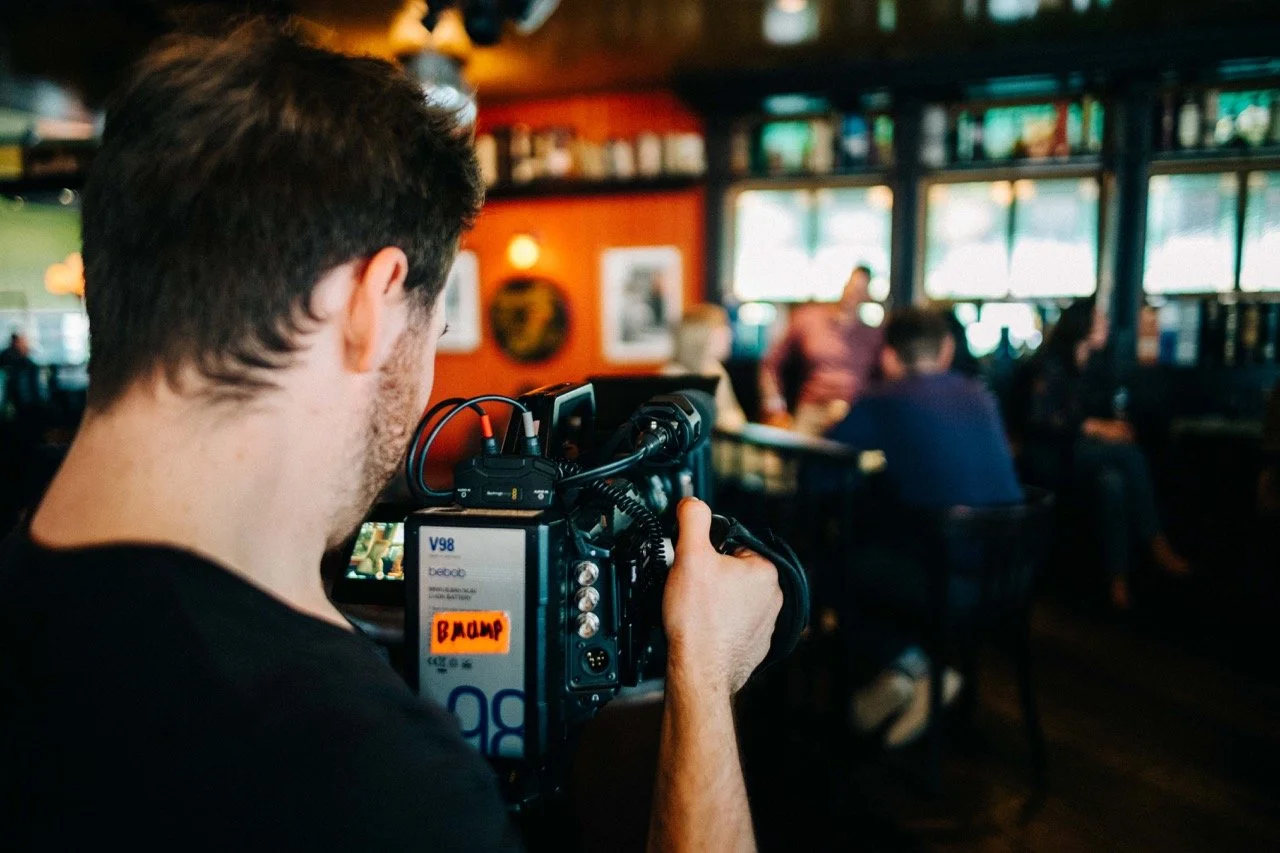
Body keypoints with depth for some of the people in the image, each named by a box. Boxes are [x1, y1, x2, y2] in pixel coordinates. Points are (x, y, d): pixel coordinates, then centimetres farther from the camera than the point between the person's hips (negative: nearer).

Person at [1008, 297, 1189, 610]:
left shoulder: (1088, 368, 17)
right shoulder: (1049, 365, -7)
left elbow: (1101, 412, 20)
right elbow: (1038, 420, -17)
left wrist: (1115, 426, -4)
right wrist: (1093, 428, -22)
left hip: (1081, 456, 7)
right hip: (1047, 458, -7)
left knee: (1112, 480, -29)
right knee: (1128, 453, -29)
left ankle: (1118, 577, -32)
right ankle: (1155, 542, -23)